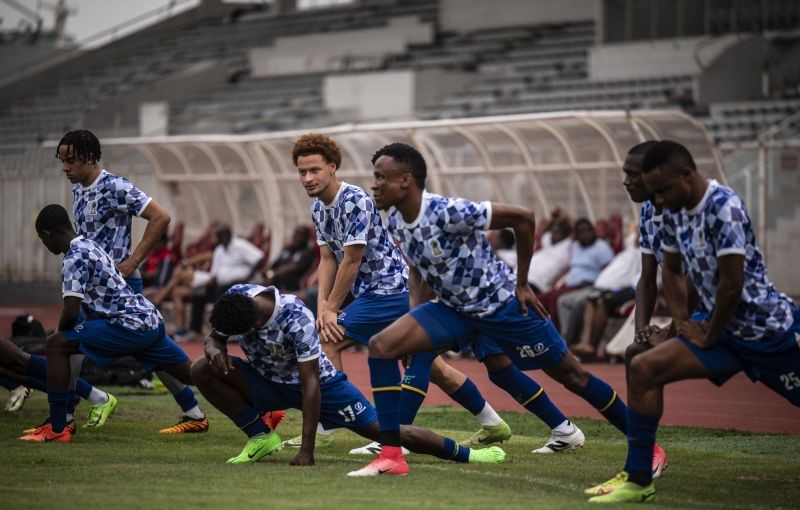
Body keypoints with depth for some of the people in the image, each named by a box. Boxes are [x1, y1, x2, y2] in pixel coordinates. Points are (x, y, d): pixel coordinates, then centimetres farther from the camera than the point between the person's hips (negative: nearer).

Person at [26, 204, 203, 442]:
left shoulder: (74, 258, -10)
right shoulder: (89, 245, 19)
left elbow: (71, 312, -17)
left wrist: (60, 332, 3)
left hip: (130, 325, -10)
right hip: (152, 322, 10)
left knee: (57, 344, -11)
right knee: (195, 376, 18)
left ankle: (57, 429, -13)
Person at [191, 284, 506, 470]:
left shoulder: (296, 318, -36)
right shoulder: (234, 298, -21)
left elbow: (310, 385, -34)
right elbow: (215, 337, -2)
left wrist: (306, 451, -34)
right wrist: (215, 350, -31)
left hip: (319, 381, -5)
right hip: (268, 381, 5)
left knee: (382, 429, -13)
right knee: (203, 370, -17)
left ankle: (464, 453, 2)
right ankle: (260, 437, -6)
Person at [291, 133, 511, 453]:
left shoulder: (356, 202, -20)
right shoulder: (319, 207, 8)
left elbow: (351, 261, -19)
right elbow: (327, 259, 8)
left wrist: (330, 309, -13)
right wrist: (322, 304, -6)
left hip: (388, 290, -9)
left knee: (327, 339, -15)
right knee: (432, 366, 14)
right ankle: (493, 425, 24)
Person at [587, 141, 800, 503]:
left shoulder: (723, 207, -23)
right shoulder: (676, 212, 2)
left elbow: (732, 283, -25)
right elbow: (671, 269, 18)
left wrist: (709, 336, -13)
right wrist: (682, 320, 6)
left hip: (770, 329, -7)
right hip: (722, 325, 8)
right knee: (643, 369, -4)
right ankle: (638, 480, 0)